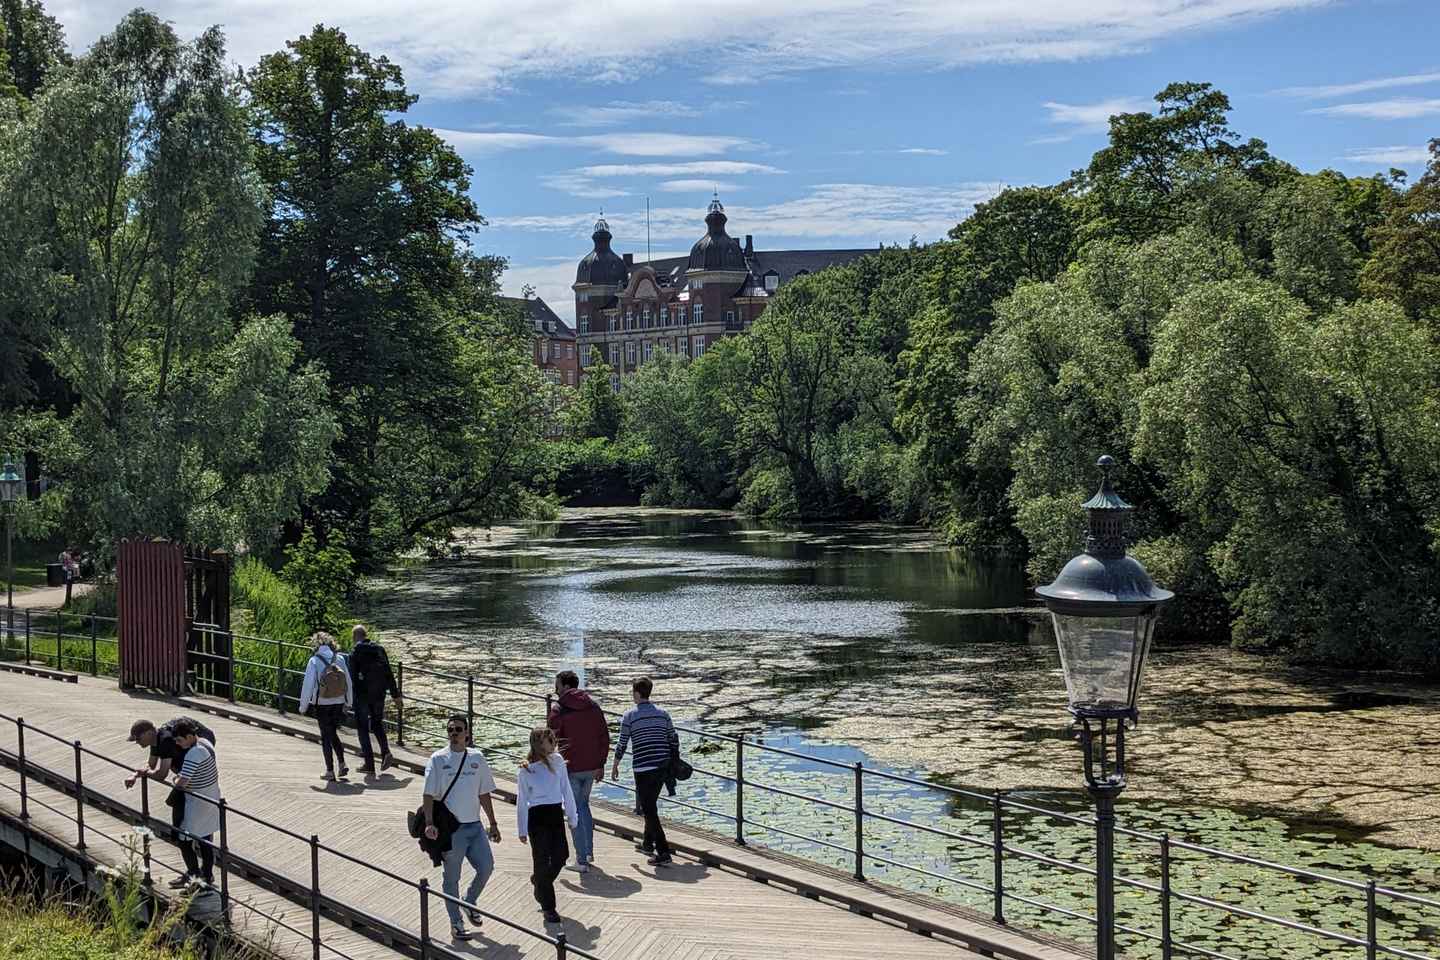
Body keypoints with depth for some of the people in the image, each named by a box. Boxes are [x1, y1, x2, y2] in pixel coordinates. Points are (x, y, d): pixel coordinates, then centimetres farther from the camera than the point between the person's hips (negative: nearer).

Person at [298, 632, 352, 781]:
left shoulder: (314, 661, -12)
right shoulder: (340, 659, -2)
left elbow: (308, 685, -11)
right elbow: (348, 682, 3)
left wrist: (303, 706, -1)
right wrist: (348, 702, 15)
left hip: (322, 705, -3)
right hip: (339, 703, 3)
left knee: (326, 737, 8)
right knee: (333, 734, 20)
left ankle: (330, 771, 9)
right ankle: (342, 764, 8)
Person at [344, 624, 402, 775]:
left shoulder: (355, 651, -8)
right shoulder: (379, 649, 6)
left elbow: (351, 675, -12)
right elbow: (389, 674, 8)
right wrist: (395, 695, 13)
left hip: (362, 694, -4)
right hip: (379, 694, 4)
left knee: (362, 727, 6)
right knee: (377, 723, 20)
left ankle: (369, 763, 3)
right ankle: (386, 752, -1)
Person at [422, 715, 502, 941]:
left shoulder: (477, 758, 6)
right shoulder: (438, 759, -5)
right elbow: (429, 794, -9)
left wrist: (493, 824, 13)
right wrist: (429, 824, -21)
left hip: (475, 825, 4)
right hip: (451, 828, -4)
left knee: (487, 867, -3)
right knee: (452, 878, 5)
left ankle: (470, 901, 25)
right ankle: (456, 923, 17)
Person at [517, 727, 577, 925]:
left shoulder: (557, 762, 2)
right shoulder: (525, 770, -6)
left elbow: (566, 790, 7)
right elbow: (522, 801, 0)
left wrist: (572, 817, 9)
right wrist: (522, 829, 1)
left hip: (556, 813, 4)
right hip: (537, 816, -4)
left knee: (561, 856, 0)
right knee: (542, 861, 0)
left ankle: (539, 881, 32)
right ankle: (548, 908, 10)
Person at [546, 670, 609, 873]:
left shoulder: (559, 710, -12)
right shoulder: (594, 707, 5)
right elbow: (604, 737, 7)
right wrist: (601, 765, 13)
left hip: (570, 768, -5)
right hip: (591, 768, 5)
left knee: (576, 812, 3)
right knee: (584, 805, 24)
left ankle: (582, 859, 5)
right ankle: (589, 852, 26)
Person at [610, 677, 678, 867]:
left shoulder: (630, 715, -7)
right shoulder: (663, 714, 7)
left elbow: (622, 744, -3)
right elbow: (674, 740, 11)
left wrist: (615, 766, 10)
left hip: (643, 768, -6)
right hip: (663, 766, 6)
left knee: (649, 810, -3)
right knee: (651, 805, 24)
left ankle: (663, 853, -11)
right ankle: (648, 844, 35)